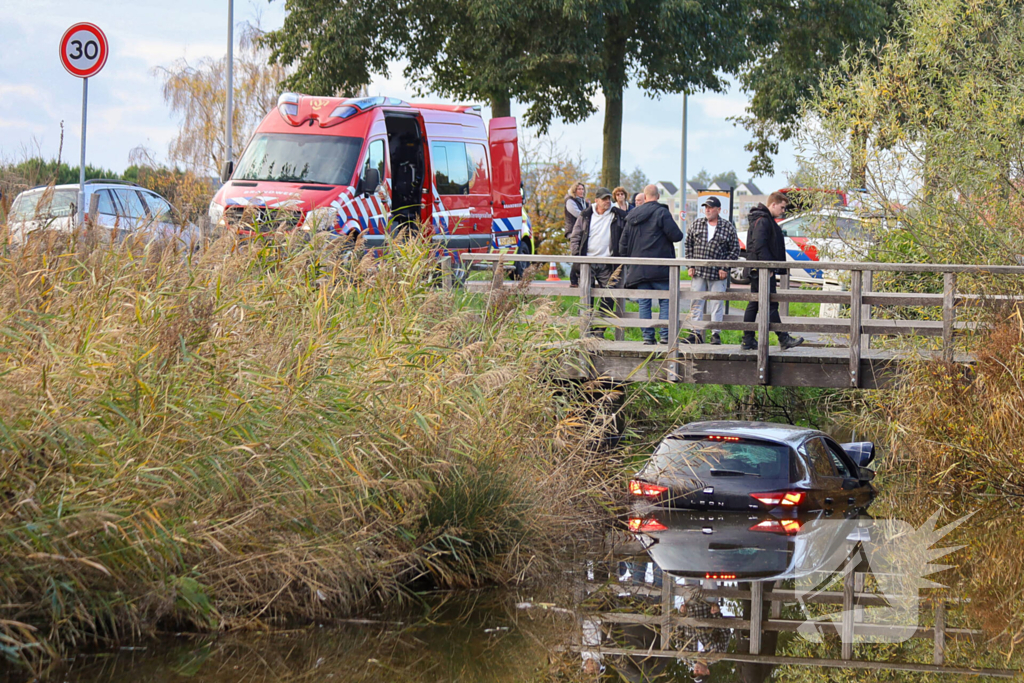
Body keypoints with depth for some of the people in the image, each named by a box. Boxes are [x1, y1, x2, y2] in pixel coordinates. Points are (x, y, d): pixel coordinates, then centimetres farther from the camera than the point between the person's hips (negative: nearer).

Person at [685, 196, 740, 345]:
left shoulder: (728, 226, -1)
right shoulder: (697, 224, 7)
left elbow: (735, 249, 1)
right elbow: (689, 244, 12)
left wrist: (725, 268, -6)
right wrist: (690, 265, 4)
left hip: (718, 273, -3)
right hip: (698, 272, 3)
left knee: (717, 303, 1)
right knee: (696, 302, 4)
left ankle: (716, 334, 8)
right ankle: (696, 334, 9)